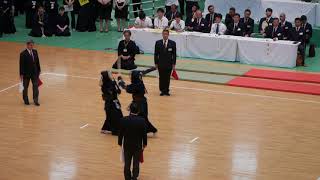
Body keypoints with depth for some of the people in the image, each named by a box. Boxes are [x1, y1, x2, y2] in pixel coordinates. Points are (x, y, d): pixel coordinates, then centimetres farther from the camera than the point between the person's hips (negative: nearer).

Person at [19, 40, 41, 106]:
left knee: (35, 86, -1)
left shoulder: (35, 52, 2)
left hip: (34, 72, 4)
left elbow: (37, 61, 10)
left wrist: (39, 70, 10)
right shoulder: (23, 54, -14)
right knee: (25, 87, 9)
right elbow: (21, 65, -13)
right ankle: (26, 100, 23)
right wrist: (21, 74, -14)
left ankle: (36, 100, 3)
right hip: (26, 73, -4)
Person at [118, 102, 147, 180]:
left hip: (127, 145, 0)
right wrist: (144, 144, 7)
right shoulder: (142, 120, -18)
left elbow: (121, 133, -9)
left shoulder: (124, 120, -18)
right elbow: (144, 133, -9)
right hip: (138, 146, 0)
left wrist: (120, 143, 7)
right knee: (136, 163, 14)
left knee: (127, 164, 14)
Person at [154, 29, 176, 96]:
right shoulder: (158, 43, 1)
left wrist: (174, 64, -2)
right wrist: (156, 63, 1)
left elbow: (174, 54, 1)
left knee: (167, 78, 3)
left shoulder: (172, 43, -1)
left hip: (169, 64, -1)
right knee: (161, 78, 4)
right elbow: (156, 54, 4)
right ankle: (162, 91, 13)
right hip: (161, 64, 1)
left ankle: (166, 91, 12)